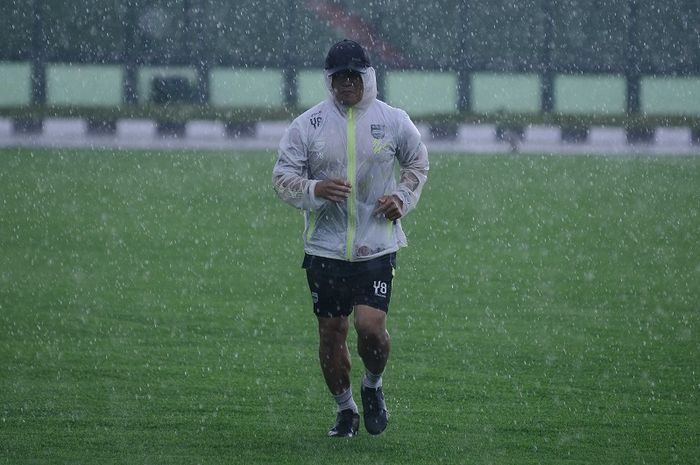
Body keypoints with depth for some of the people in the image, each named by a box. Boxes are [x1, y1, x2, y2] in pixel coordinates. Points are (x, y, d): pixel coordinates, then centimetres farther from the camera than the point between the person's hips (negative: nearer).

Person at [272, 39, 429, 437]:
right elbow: (282, 177, 0)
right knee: (331, 333, 4)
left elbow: (418, 162, 18)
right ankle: (345, 410, 23)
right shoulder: (307, 125, -1)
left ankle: (374, 386, 16)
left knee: (371, 326, -15)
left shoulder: (393, 121, 1)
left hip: (377, 246, -1)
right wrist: (315, 189, -19)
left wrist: (403, 198, 2)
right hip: (325, 248, 1)